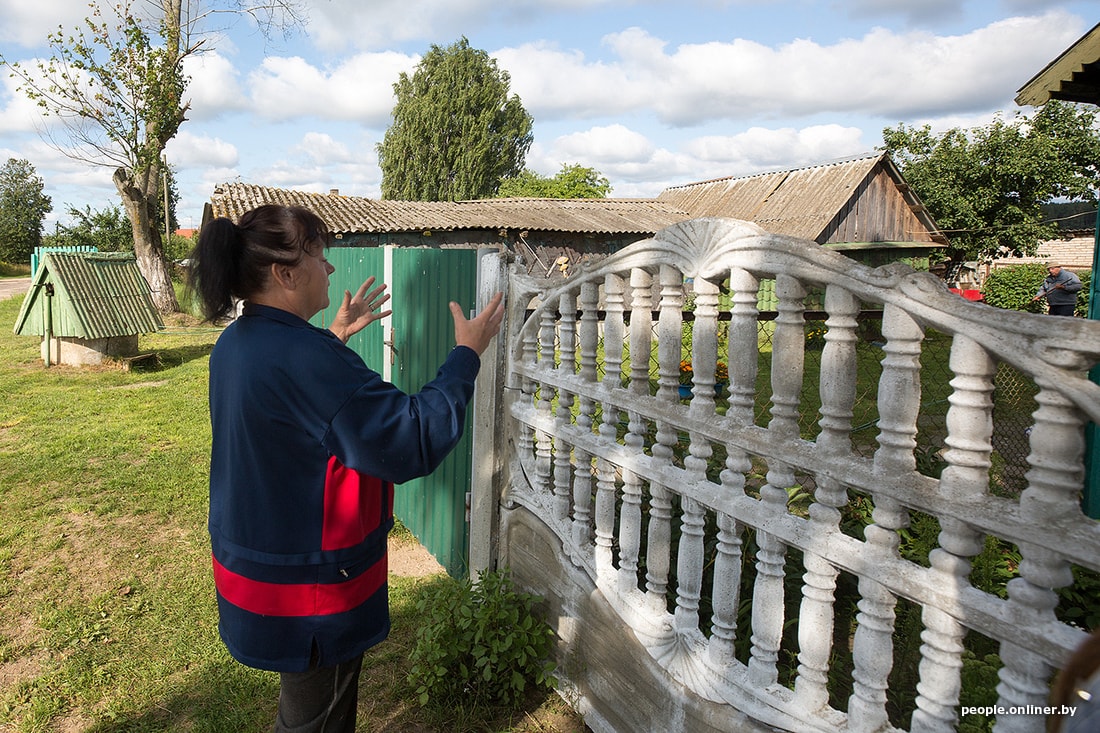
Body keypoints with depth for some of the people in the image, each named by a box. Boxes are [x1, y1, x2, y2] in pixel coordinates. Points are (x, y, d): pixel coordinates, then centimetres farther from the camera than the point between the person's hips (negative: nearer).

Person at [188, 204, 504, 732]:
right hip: (308, 590, -9)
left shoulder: (235, 344, 1)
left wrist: (335, 336, 19)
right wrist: (467, 353, -21)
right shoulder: (303, 357, -31)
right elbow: (414, 443, -30)